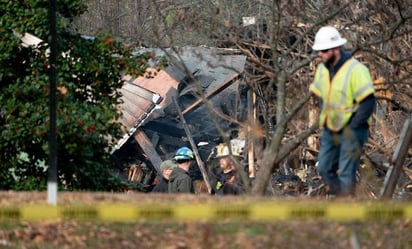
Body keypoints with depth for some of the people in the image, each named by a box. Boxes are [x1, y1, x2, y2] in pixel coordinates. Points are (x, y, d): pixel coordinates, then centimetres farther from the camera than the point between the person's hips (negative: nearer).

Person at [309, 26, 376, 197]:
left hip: (351, 131, -8)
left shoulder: (356, 70, -19)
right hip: (330, 129, 8)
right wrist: (323, 120, 5)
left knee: (346, 174, -8)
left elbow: (368, 103, -20)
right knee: (324, 169, 12)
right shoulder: (322, 69, 4)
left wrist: (352, 128, -19)